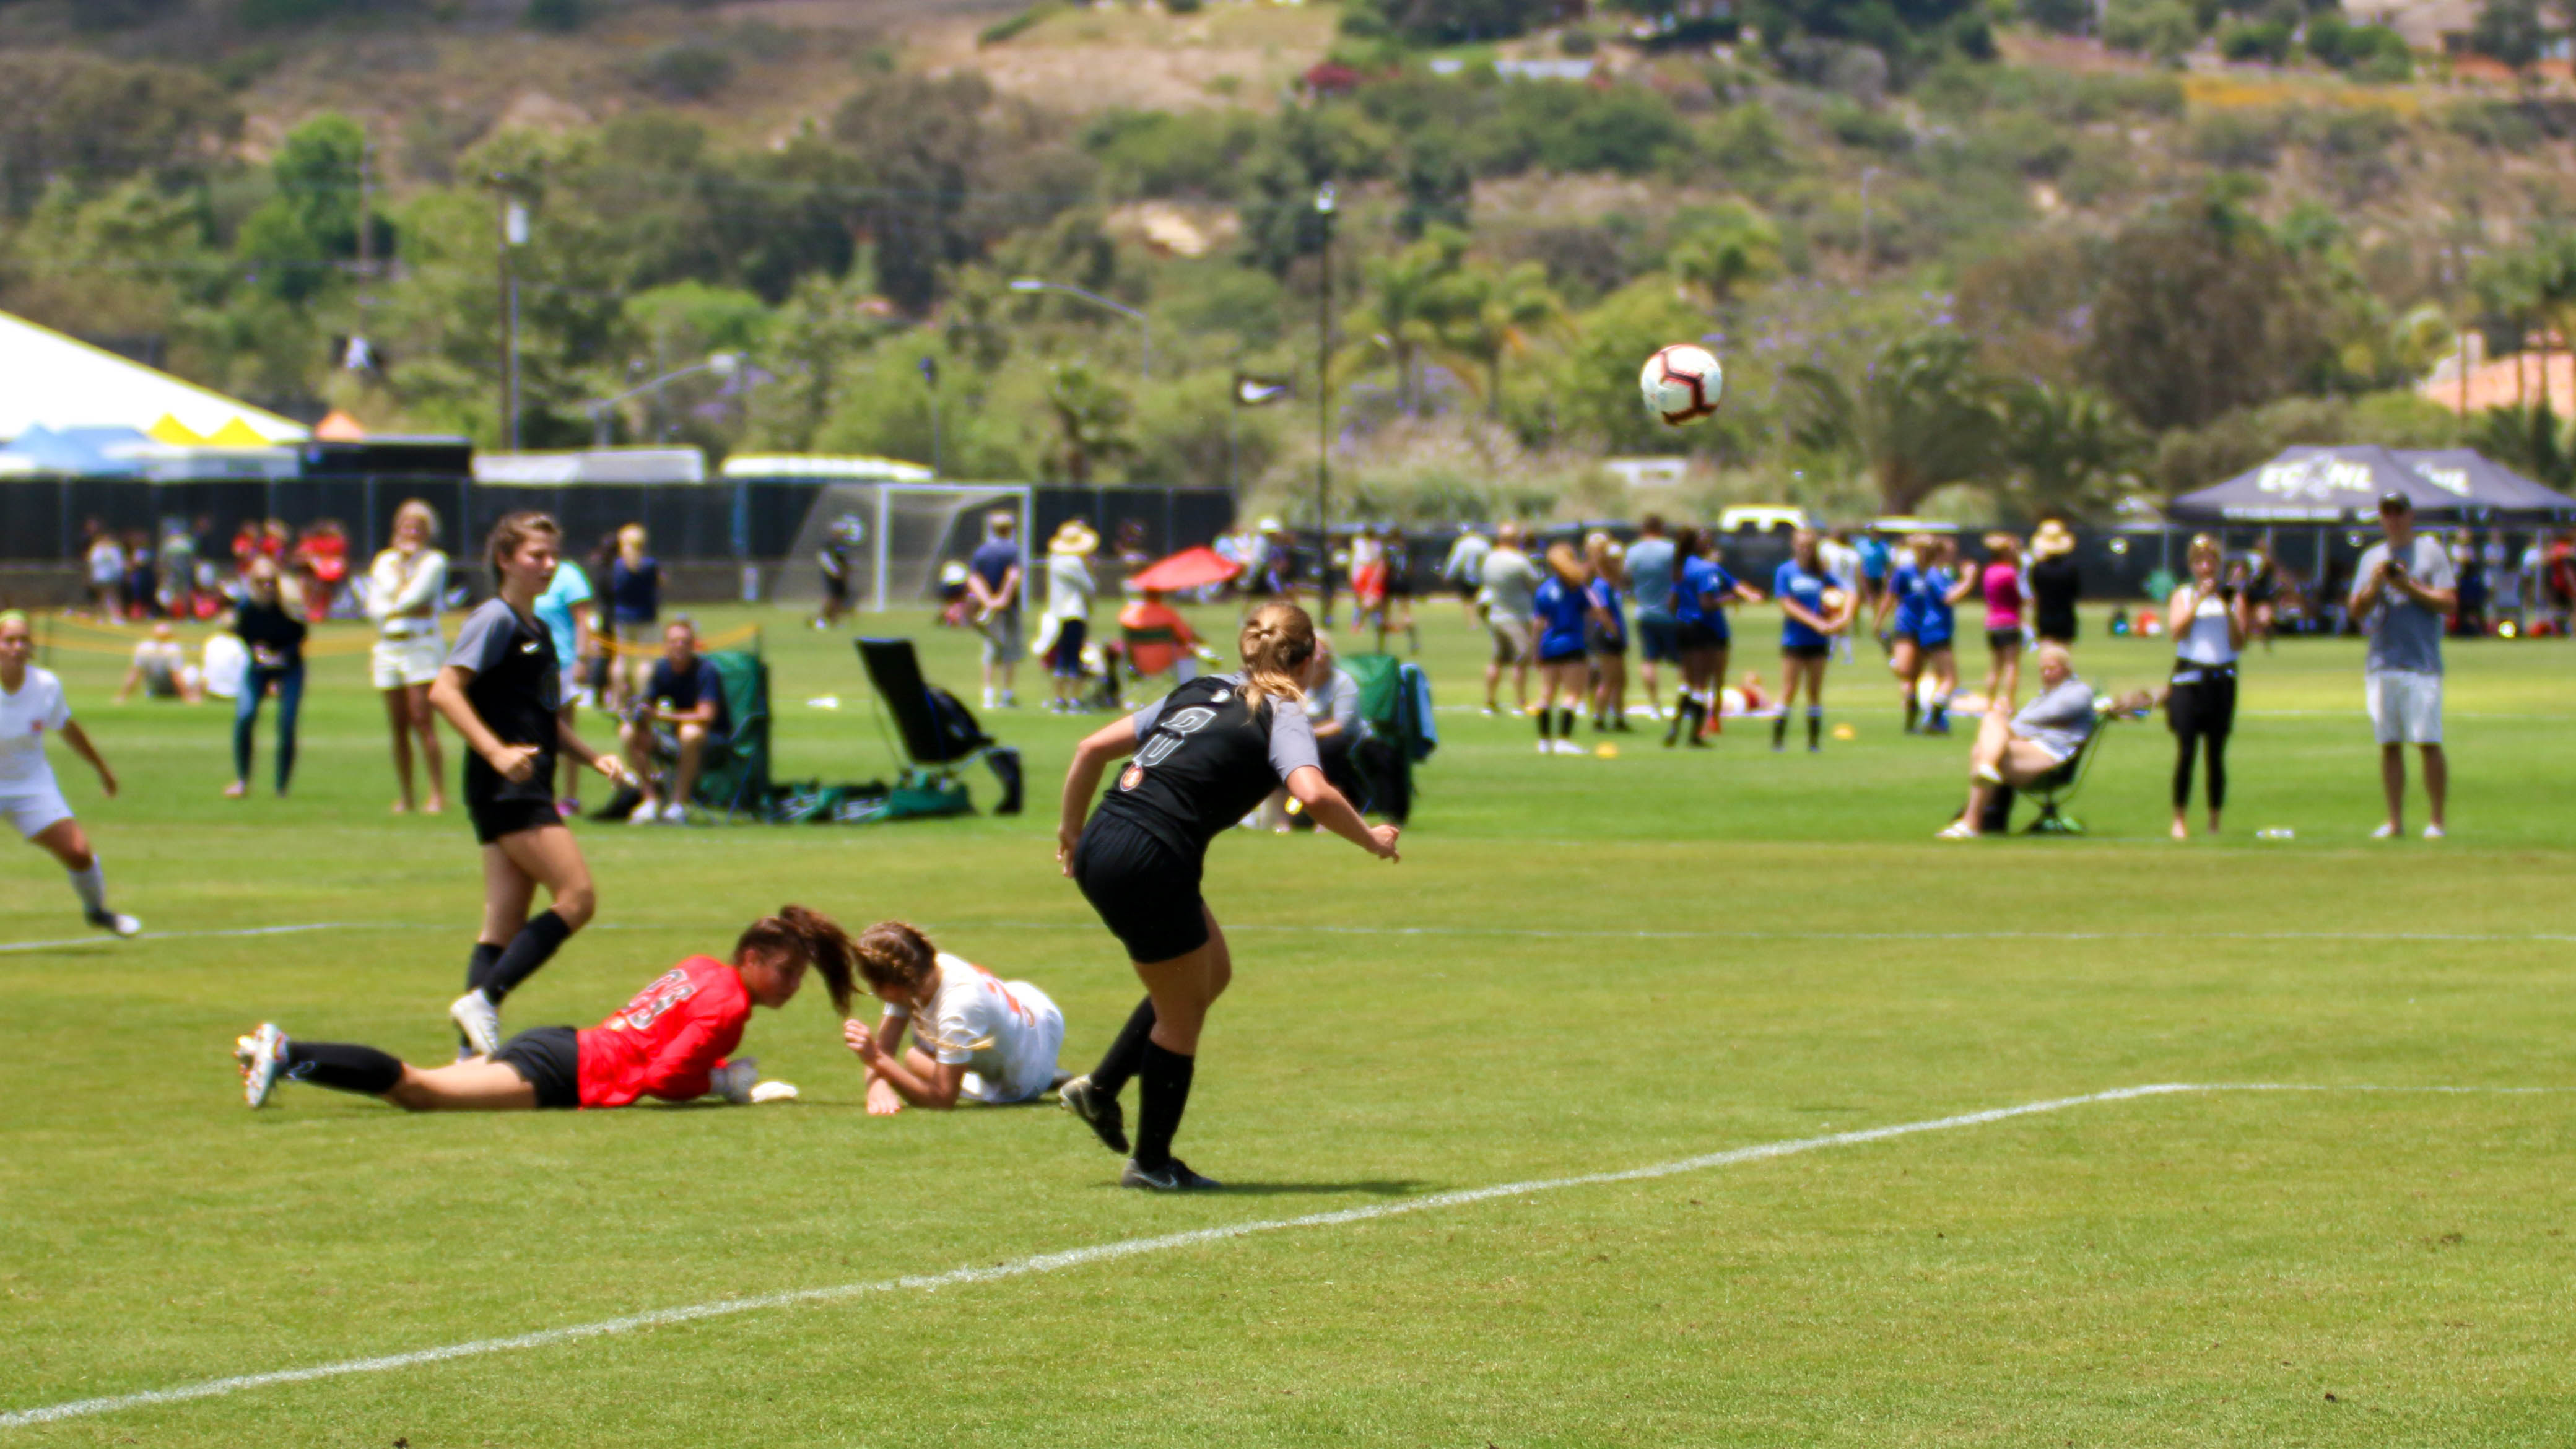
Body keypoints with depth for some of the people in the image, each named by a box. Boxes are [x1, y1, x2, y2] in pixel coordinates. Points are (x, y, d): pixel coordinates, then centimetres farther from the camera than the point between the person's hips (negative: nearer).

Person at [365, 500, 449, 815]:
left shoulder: (433, 561, 1)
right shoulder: (383, 561, 16)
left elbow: (412, 597, -11)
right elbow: (374, 607, 8)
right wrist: (407, 609, -7)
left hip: (421, 644, -5)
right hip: (388, 646, 5)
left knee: (423, 722, -13)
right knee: (398, 727, 2)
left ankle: (438, 794, -13)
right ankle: (405, 797, 6)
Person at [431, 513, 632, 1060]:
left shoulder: (538, 629, 20)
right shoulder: (495, 620, -8)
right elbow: (444, 690, -18)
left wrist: (593, 757, 16)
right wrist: (496, 752, -26)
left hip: (529, 788, 9)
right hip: (506, 787, -9)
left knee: (505, 924, 5)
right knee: (577, 897, -15)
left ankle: (476, 1050, 2)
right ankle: (482, 1000, -15)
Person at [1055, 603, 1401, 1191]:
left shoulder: (1202, 691, 18)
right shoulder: (1281, 717, -2)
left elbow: (1092, 749, 17)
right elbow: (1313, 794, -21)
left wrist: (1073, 828, 27)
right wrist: (1371, 840, -5)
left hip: (1098, 849, 8)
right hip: (1151, 863, -8)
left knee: (1213, 972, 25)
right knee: (1183, 1012, 11)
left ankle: (1099, 1088, 27)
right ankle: (1152, 1162, 23)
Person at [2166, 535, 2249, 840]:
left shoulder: (2233, 597, 11)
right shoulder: (2183, 594, 9)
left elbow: (2239, 644, 4)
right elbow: (2176, 630, -7)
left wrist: (2230, 610, -9)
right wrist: (2199, 600, -12)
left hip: (2222, 678, 1)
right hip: (2189, 677, -1)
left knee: (2217, 754, 1)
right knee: (2186, 750, -8)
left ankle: (2215, 821, 6)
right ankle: (2180, 819, -3)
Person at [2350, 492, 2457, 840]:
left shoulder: (2431, 551, 3)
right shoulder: (2372, 557, 15)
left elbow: (2449, 602, -4)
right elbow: (2357, 610, 10)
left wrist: (2409, 587, -13)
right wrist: (2375, 585, -8)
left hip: (2422, 664, -4)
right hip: (2382, 664, 4)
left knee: (2429, 742, -8)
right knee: (2389, 744, 5)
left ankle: (2436, 821, -4)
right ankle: (2395, 821, 10)